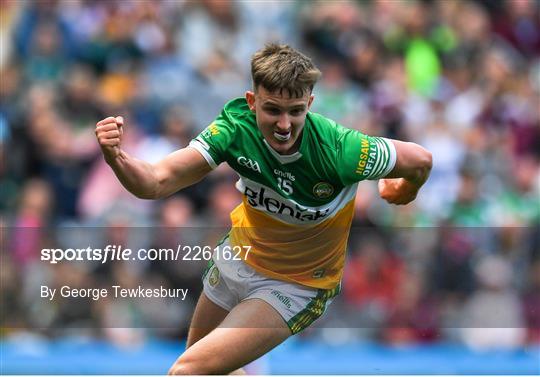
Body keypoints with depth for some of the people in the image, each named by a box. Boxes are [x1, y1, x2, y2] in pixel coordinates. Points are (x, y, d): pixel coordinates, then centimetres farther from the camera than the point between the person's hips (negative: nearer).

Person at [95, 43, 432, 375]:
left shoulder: (339, 150, -34)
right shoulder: (236, 126, -25)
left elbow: (420, 161, -17)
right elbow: (157, 182, -29)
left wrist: (403, 193, 5)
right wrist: (116, 157, -50)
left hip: (299, 285, -5)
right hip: (240, 258, 5)